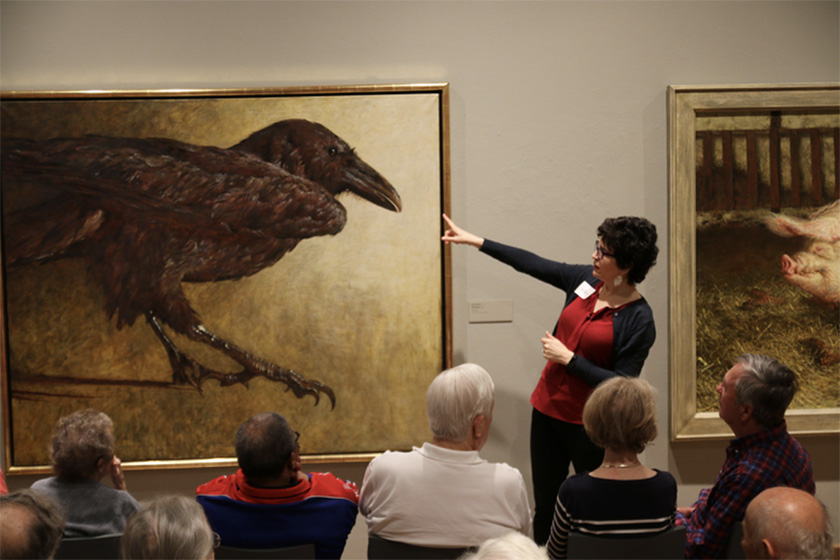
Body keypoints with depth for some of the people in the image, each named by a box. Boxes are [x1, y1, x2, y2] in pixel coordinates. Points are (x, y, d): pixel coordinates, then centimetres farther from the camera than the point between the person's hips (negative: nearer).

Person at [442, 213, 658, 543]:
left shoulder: (638, 319, -17)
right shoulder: (585, 280, 0)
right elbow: (531, 264, 11)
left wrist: (568, 358, -17)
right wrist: (473, 241, 15)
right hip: (548, 409, 6)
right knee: (545, 505, 13)